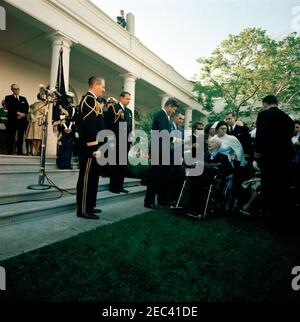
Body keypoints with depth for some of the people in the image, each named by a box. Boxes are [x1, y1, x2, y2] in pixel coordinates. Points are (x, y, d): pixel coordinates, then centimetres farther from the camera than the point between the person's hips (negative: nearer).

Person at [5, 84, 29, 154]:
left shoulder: (23, 98, 21)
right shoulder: (8, 98, 12)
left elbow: (27, 108, 7)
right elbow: (9, 107, -3)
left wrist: (23, 114, -11)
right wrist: (17, 113, -14)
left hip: (22, 120, 2)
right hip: (12, 120, -2)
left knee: (21, 137, -1)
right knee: (11, 137, -3)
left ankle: (19, 152, 3)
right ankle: (9, 152, 1)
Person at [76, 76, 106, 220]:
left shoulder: (92, 100, 19)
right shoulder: (89, 99, -12)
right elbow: (89, 125, -21)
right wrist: (94, 147, -23)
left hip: (93, 146, 11)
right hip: (90, 147, -11)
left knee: (92, 177, 15)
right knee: (87, 178, -4)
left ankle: (89, 206, 25)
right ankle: (83, 210, 5)